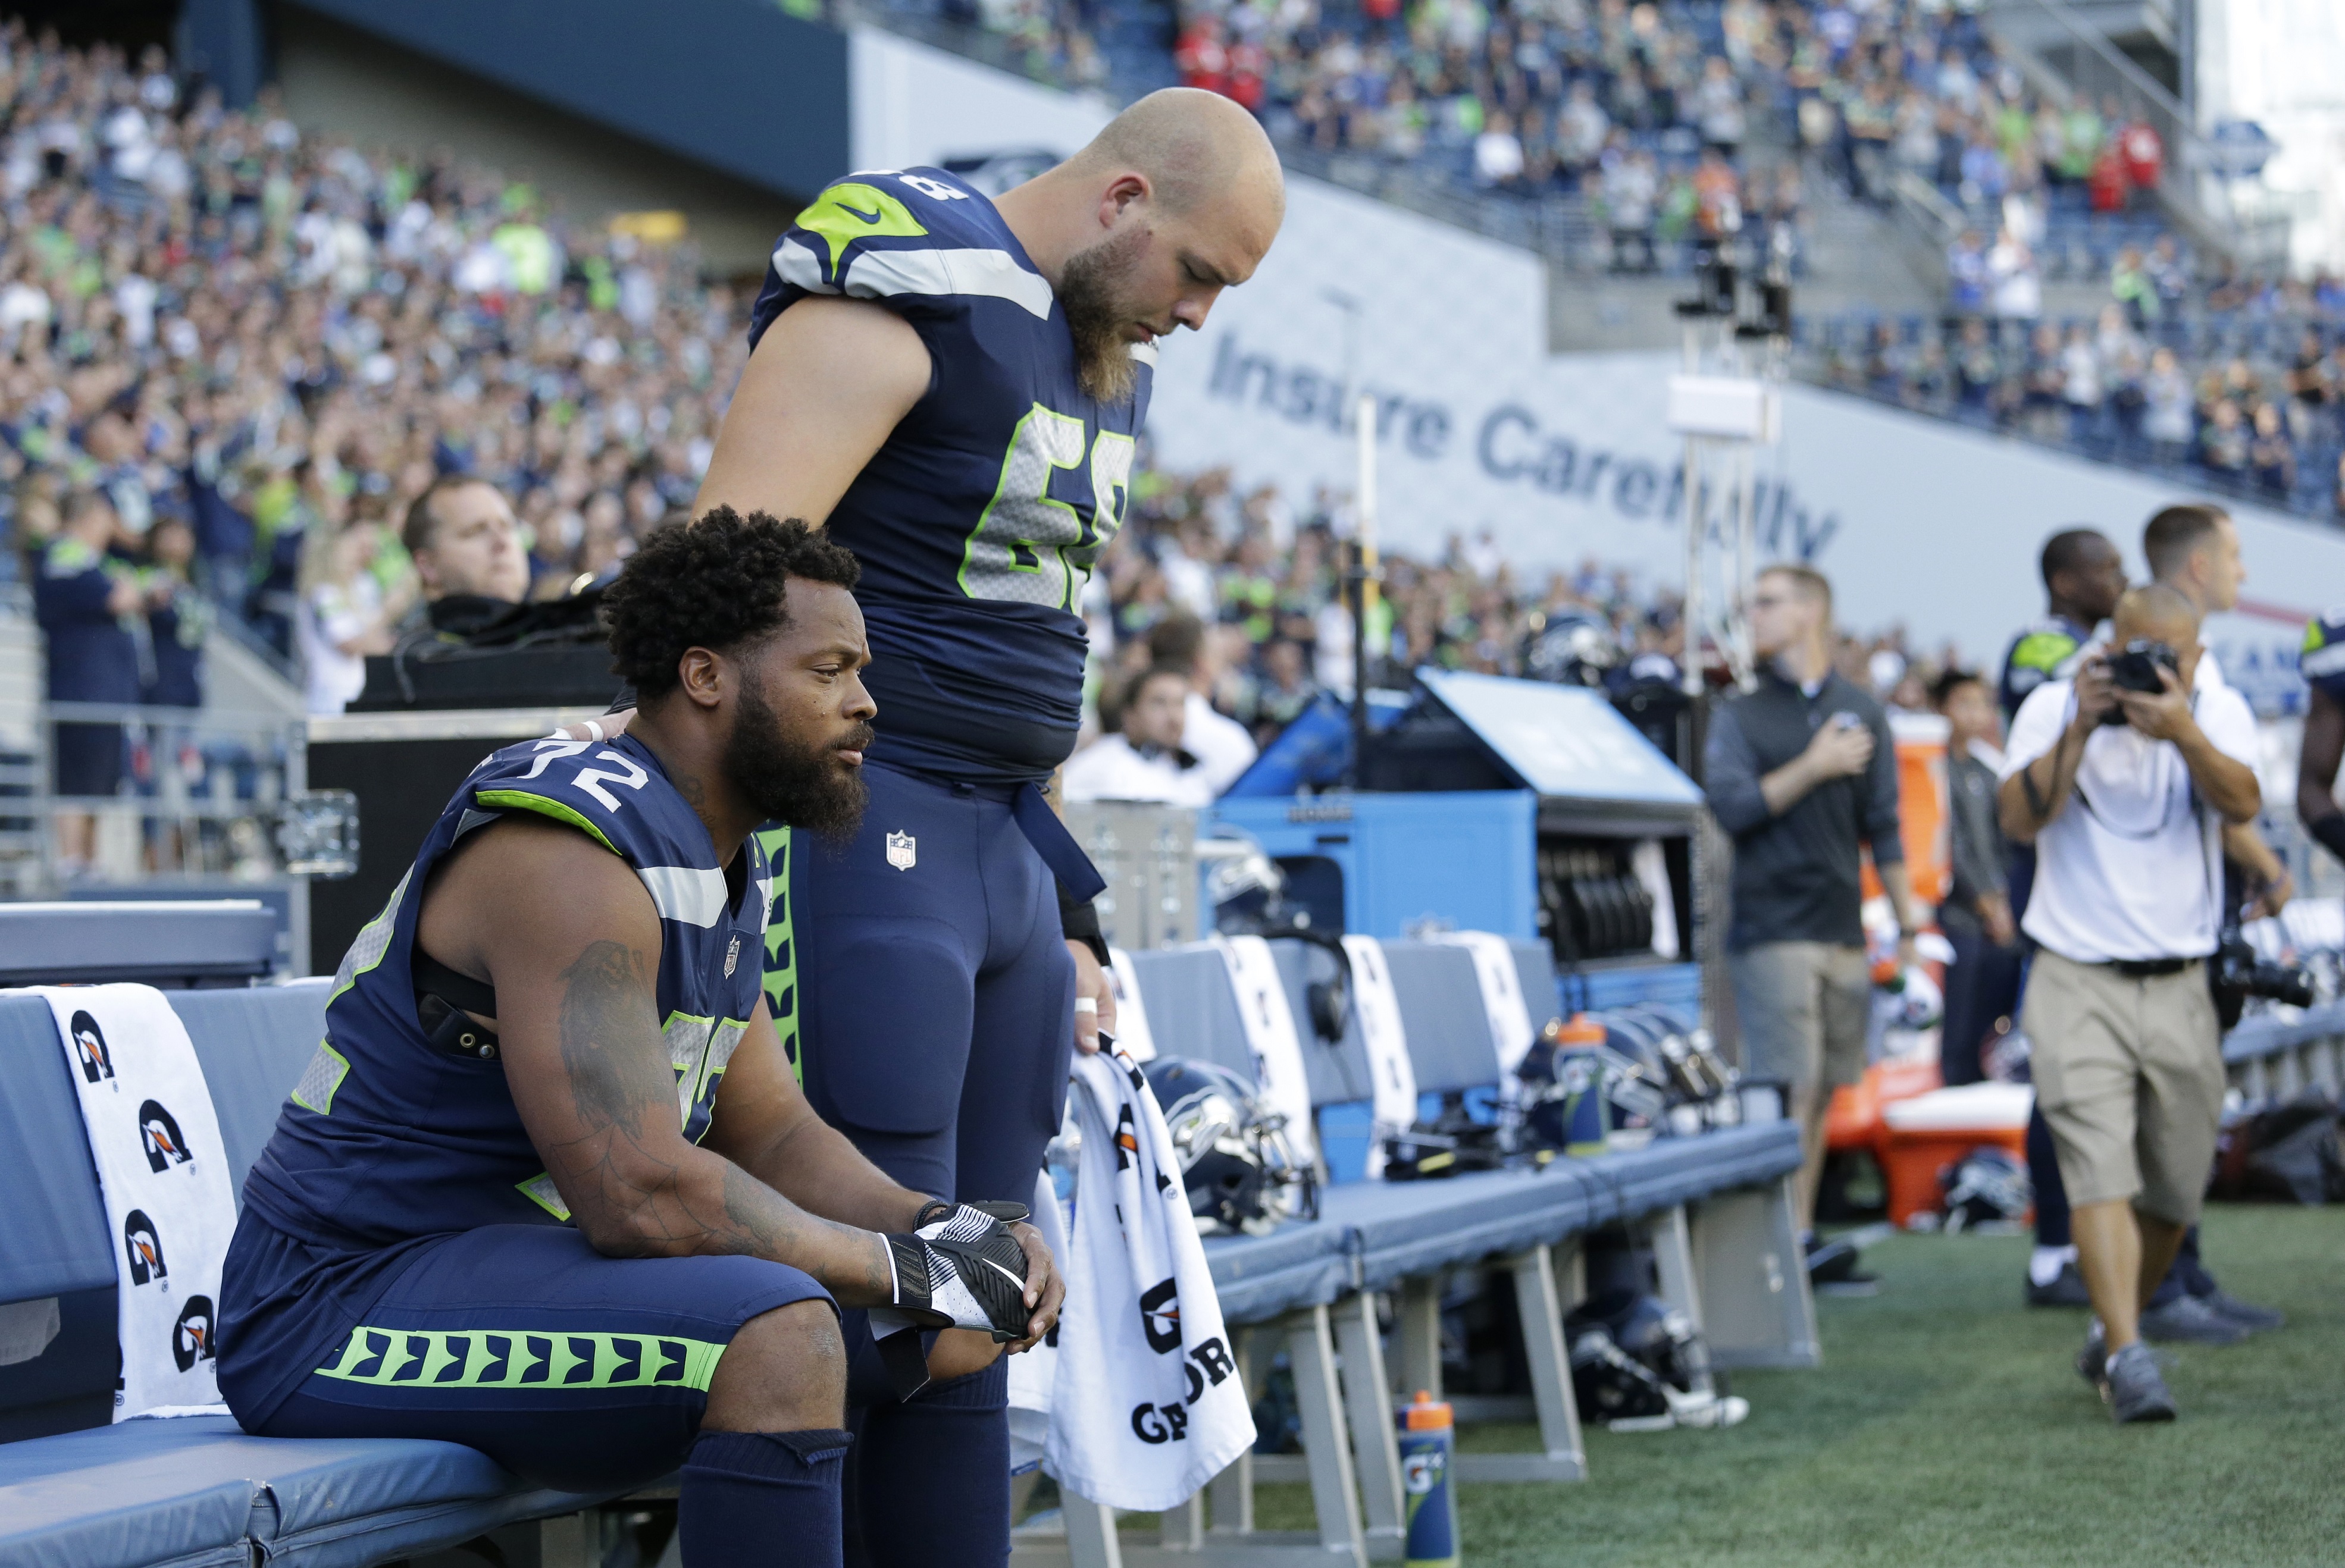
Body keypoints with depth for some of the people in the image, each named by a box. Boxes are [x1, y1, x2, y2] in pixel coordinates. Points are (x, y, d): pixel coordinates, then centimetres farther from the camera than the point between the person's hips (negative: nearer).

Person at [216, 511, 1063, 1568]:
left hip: (516, 1267, 11)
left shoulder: (722, 868, 12)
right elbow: (641, 1193, -29)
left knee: (950, 1329, 12)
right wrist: (908, 1271, -19)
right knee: (779, 1336, -33)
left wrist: (946, 1229, -4)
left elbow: (774, 1137, 16)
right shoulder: (568, 854, -21)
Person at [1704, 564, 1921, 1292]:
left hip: (1843, 927, 4)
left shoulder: (1862, 712, 11)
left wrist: (1908, 923, 9)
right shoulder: (1740, 716, 4)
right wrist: (1815, 766, -11)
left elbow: (1883, 827, 12)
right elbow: (1733, 807, -10)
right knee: (1789, 1091, -11)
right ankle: (1792, 1238, -11)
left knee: (1822, 1092, 7)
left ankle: (1801, 1238, 12)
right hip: (1772, 926, -4)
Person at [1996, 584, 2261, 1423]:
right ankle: (2128, 1357, -23)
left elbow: (2241, 802, -17)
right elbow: (2019, 817, -14)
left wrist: (2182, 731, -33)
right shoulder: (2054, 707, 0)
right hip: (2076, 982, -3)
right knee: (2100, 1168, -17)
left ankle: (2113, 1332, 31)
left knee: (2173, 1192, 9)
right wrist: (2080, 730, -23)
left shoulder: (2219, 711, 4)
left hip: (2179, 987, 3)